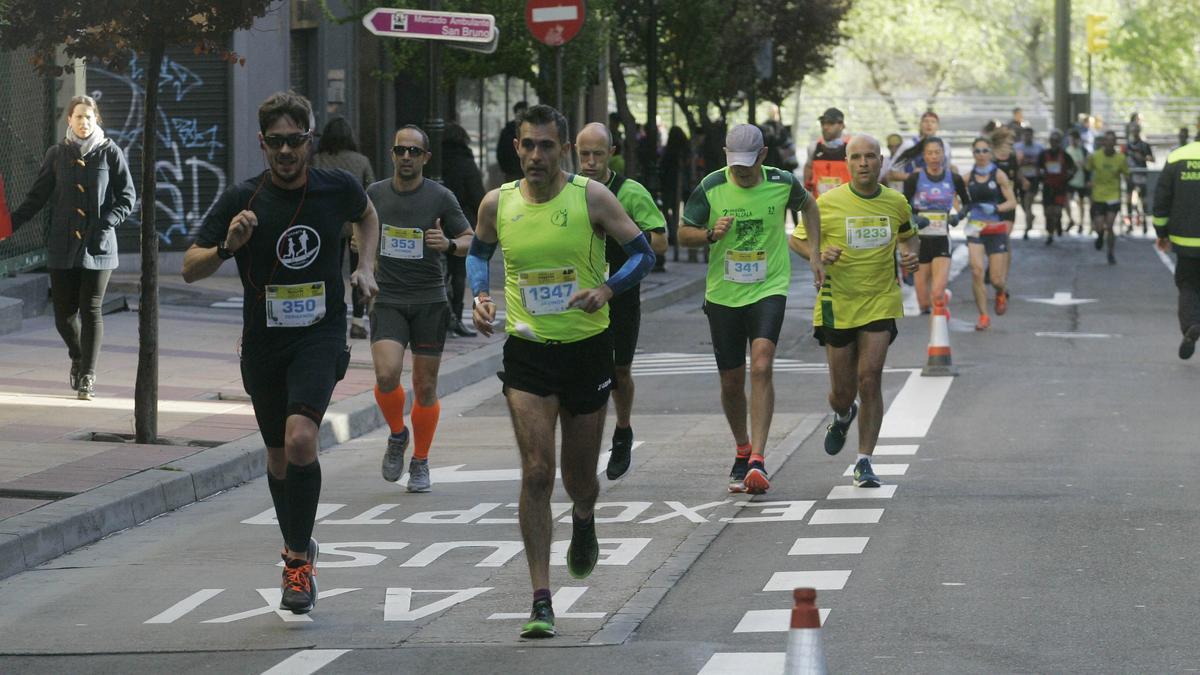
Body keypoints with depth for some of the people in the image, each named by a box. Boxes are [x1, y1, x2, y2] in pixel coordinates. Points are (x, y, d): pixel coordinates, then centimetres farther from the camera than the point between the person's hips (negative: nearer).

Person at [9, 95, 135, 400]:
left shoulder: (110, 153, 1)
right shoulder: (57, 154, 6)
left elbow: (128, 198, 2)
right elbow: (36, 197, 8)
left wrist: (106, 223, -13)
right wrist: (11, 223, -3)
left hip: (98, 246, -2)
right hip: (62, 246, 2)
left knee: (91, 309, -5)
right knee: (63, 311, 3)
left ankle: (87, 376, 1)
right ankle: (78, 358, 31)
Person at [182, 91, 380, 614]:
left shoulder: (337, 188, -3)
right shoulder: (242, 200, -7)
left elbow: (367, 216, 23)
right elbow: (190, 269, -6)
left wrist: (365, 267, 8)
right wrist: (226, 247, -25)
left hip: (320, 335, -2)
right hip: (263, 341, 2)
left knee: (300, 439, -22)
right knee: (279, 456, 12)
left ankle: (298, 557, -10)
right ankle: (297, 548, 36)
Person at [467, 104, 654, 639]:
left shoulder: (591, 197, -8)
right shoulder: (498, 204, -1)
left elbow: (643, 254, -3)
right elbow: (478, 253, 18)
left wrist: (607, 290, -21)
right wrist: (480, 297, -1)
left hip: (587, 348, 0)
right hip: (527, 352, 0)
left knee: (579, 476, 12)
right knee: (536, 472, -12)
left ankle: (583, 521, 51)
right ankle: (541, 600, -10)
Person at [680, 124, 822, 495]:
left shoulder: (782, 183, -5)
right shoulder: (710, 187, -8)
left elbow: (808, 206, 17)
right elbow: (684, 234, 0)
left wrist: (816, 254, 11)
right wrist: (711, 234, -21)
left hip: (769, 289, -2)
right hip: (723, 294, 2)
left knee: (761, 366, -21)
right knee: (732, 383, 7)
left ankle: (757, 460, -24)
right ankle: (742, 452, 31)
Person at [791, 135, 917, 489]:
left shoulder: (896, 202, 3)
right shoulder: (828, 203, -6)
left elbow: (907, 235, 23)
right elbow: (796, 239, 4)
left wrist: (911, 255, 1)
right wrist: (818, 254, -16)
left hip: (880, 304, 1)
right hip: (838, 304, -1)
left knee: (870, 380, -13)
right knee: (842, 391, 5)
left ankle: (864, 462, -5)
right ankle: (843, 417, 44)